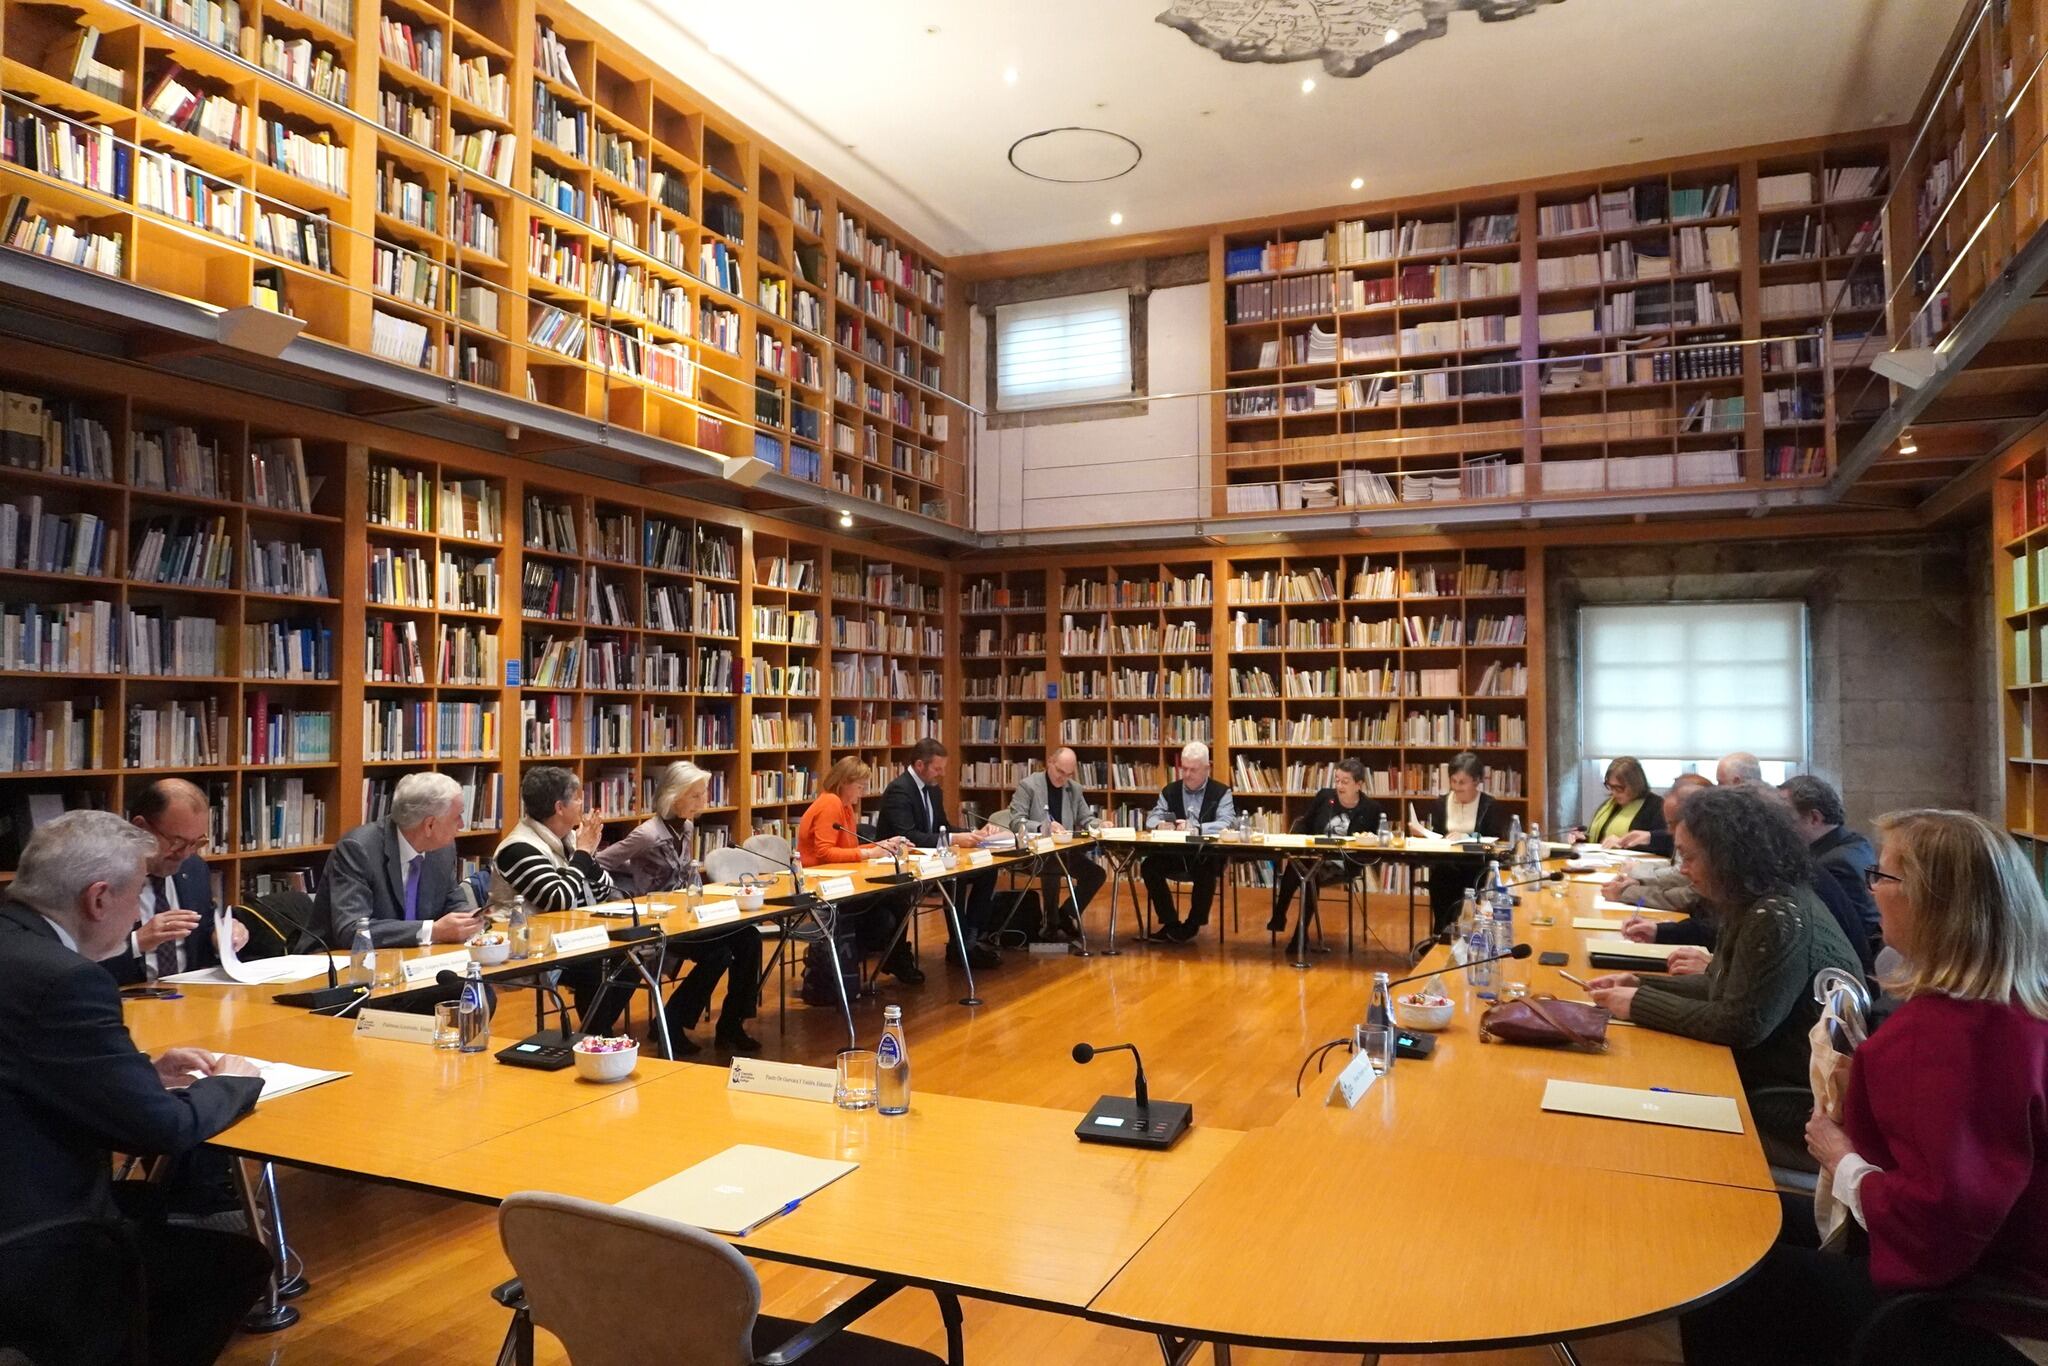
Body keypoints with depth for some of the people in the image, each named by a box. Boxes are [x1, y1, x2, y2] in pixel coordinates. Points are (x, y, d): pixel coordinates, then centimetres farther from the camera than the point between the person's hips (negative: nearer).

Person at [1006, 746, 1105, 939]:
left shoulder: (1075, 789, 12)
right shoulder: (1028, 785, -5)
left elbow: (1086, 820, 17)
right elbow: (1016, 821, -12)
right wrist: (1046, 826, -27)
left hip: (1064, 851, 6)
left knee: (1096, 873, -13)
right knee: (1052, 868, -36)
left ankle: (1065, 916, 6)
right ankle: (1051, 920, -12)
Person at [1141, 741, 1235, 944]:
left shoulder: (1221, 792, 3)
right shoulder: (1170, 790, 14)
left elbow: (1227, 824, -12)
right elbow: (1152, 818, 5)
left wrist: (1196, 828, -29)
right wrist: (1159, 824, -22)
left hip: (1207, 855, -3)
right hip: (1174, 855, 3)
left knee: (1206, 870, -36)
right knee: (1150, 865, -24)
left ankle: (1193, 925, -15)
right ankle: (1171, 923, -12)